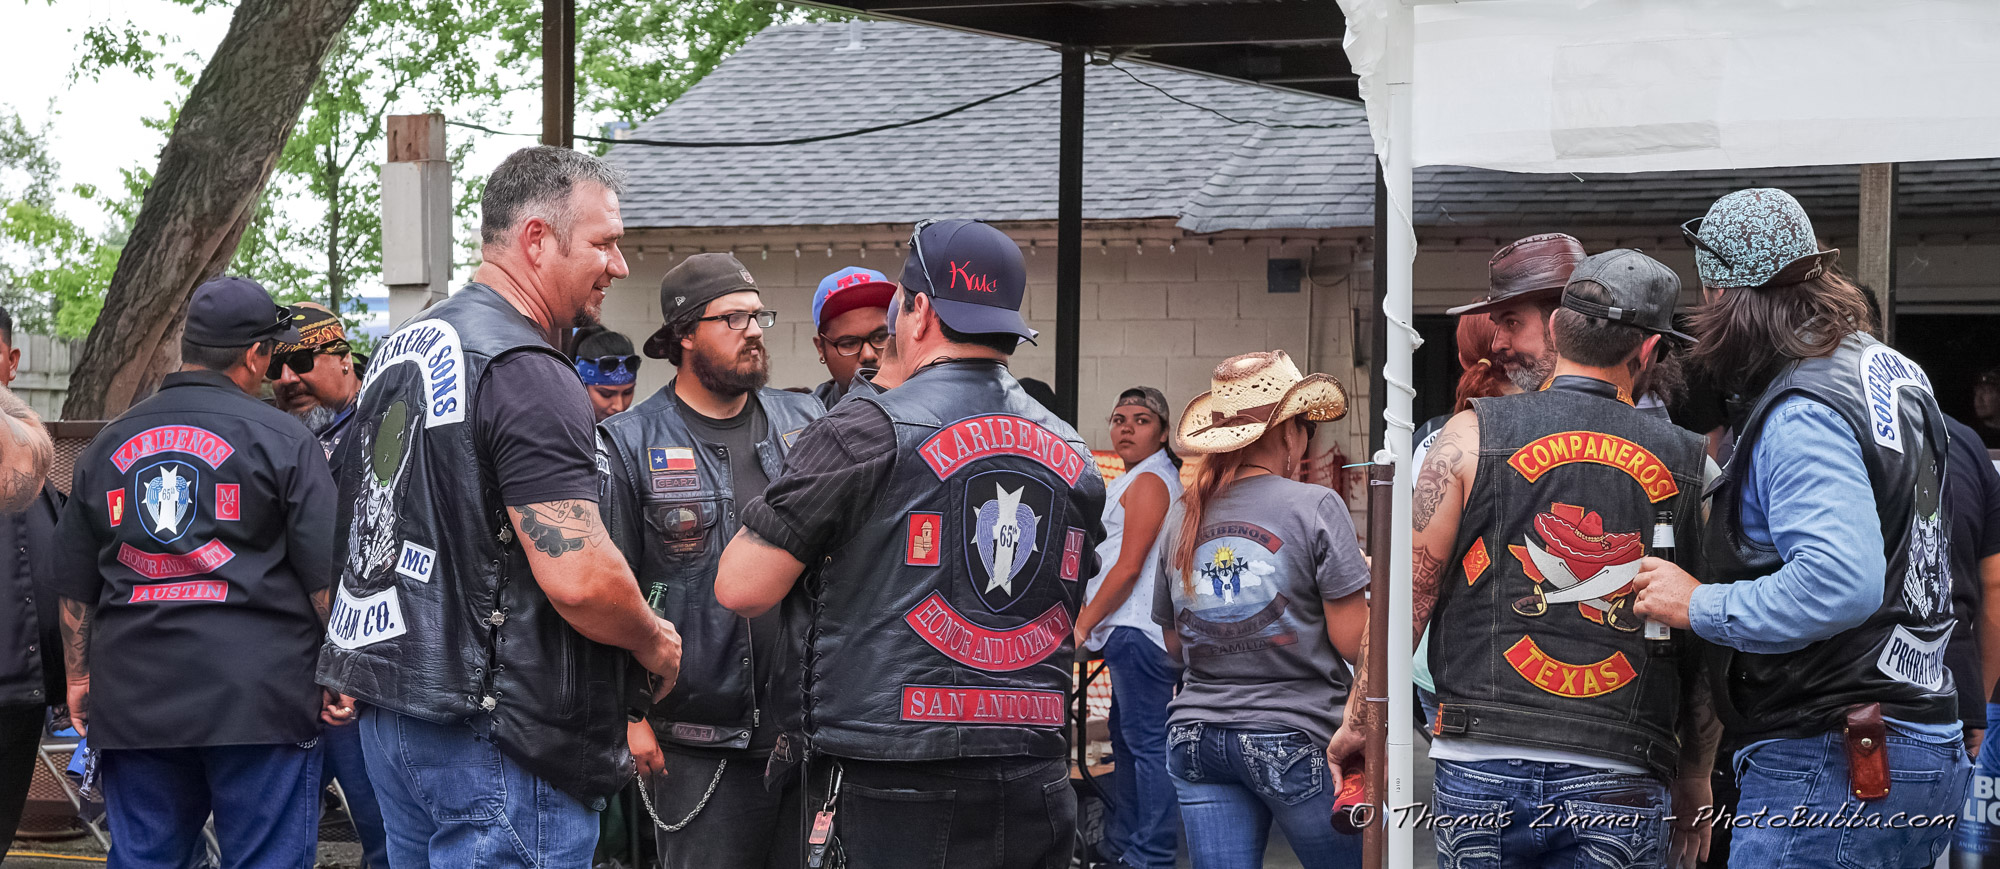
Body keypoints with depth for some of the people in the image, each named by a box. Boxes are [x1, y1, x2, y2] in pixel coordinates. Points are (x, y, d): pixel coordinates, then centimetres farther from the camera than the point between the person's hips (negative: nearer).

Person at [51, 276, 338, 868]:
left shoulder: (108, 444, 13)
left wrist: (79, 674, 24)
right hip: (258, 697, -4)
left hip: (132, 701, 5)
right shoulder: (281, 439, -2)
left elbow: (74, 586, 17)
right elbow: (326, 574, -5)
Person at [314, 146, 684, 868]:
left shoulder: (405, 347, 15)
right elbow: (581, 579, -24)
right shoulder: (526, 374, -17)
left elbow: (370, 524, 23)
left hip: (390, 706, 10)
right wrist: (654, 644, -5)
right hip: (492, 732, -10)